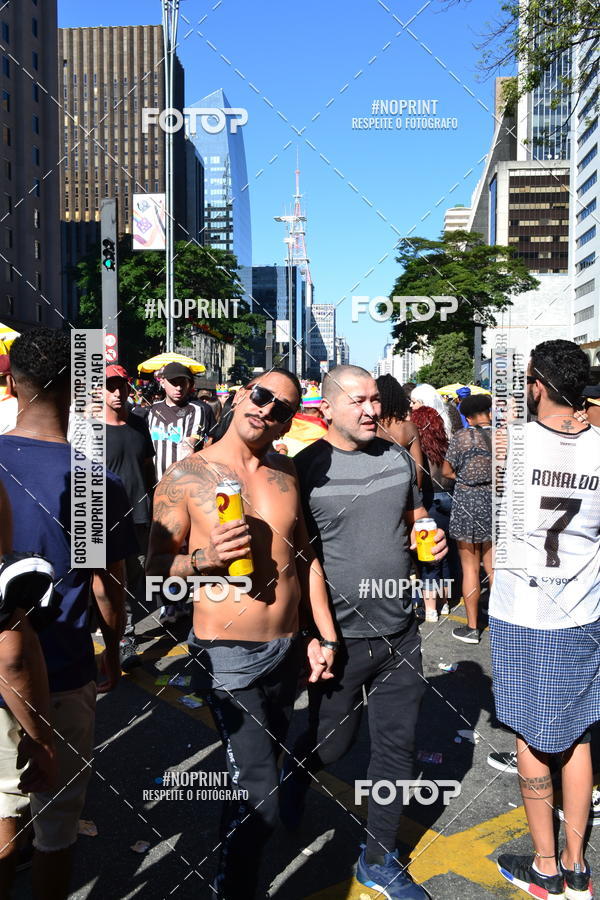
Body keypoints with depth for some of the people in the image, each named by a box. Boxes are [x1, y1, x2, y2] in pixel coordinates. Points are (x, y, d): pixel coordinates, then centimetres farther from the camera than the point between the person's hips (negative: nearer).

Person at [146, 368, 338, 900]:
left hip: (288, 651, 5)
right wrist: (204, 560, -25)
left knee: (256, 773, 23)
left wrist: (325, 635, 8)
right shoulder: (186, 477, -11)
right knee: (260, 800, -6)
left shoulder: (286, 473, 3)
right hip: (229, 656, -5)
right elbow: (157, 569, -6)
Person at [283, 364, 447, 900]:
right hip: (339, 635, -4)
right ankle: (297, 774, 49)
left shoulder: (398, 458, 3)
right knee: (333, 741, 13)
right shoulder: (305, 468, -12)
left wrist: (431, 540, -5)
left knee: (398, 746, 13)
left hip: (400, 633, 5)